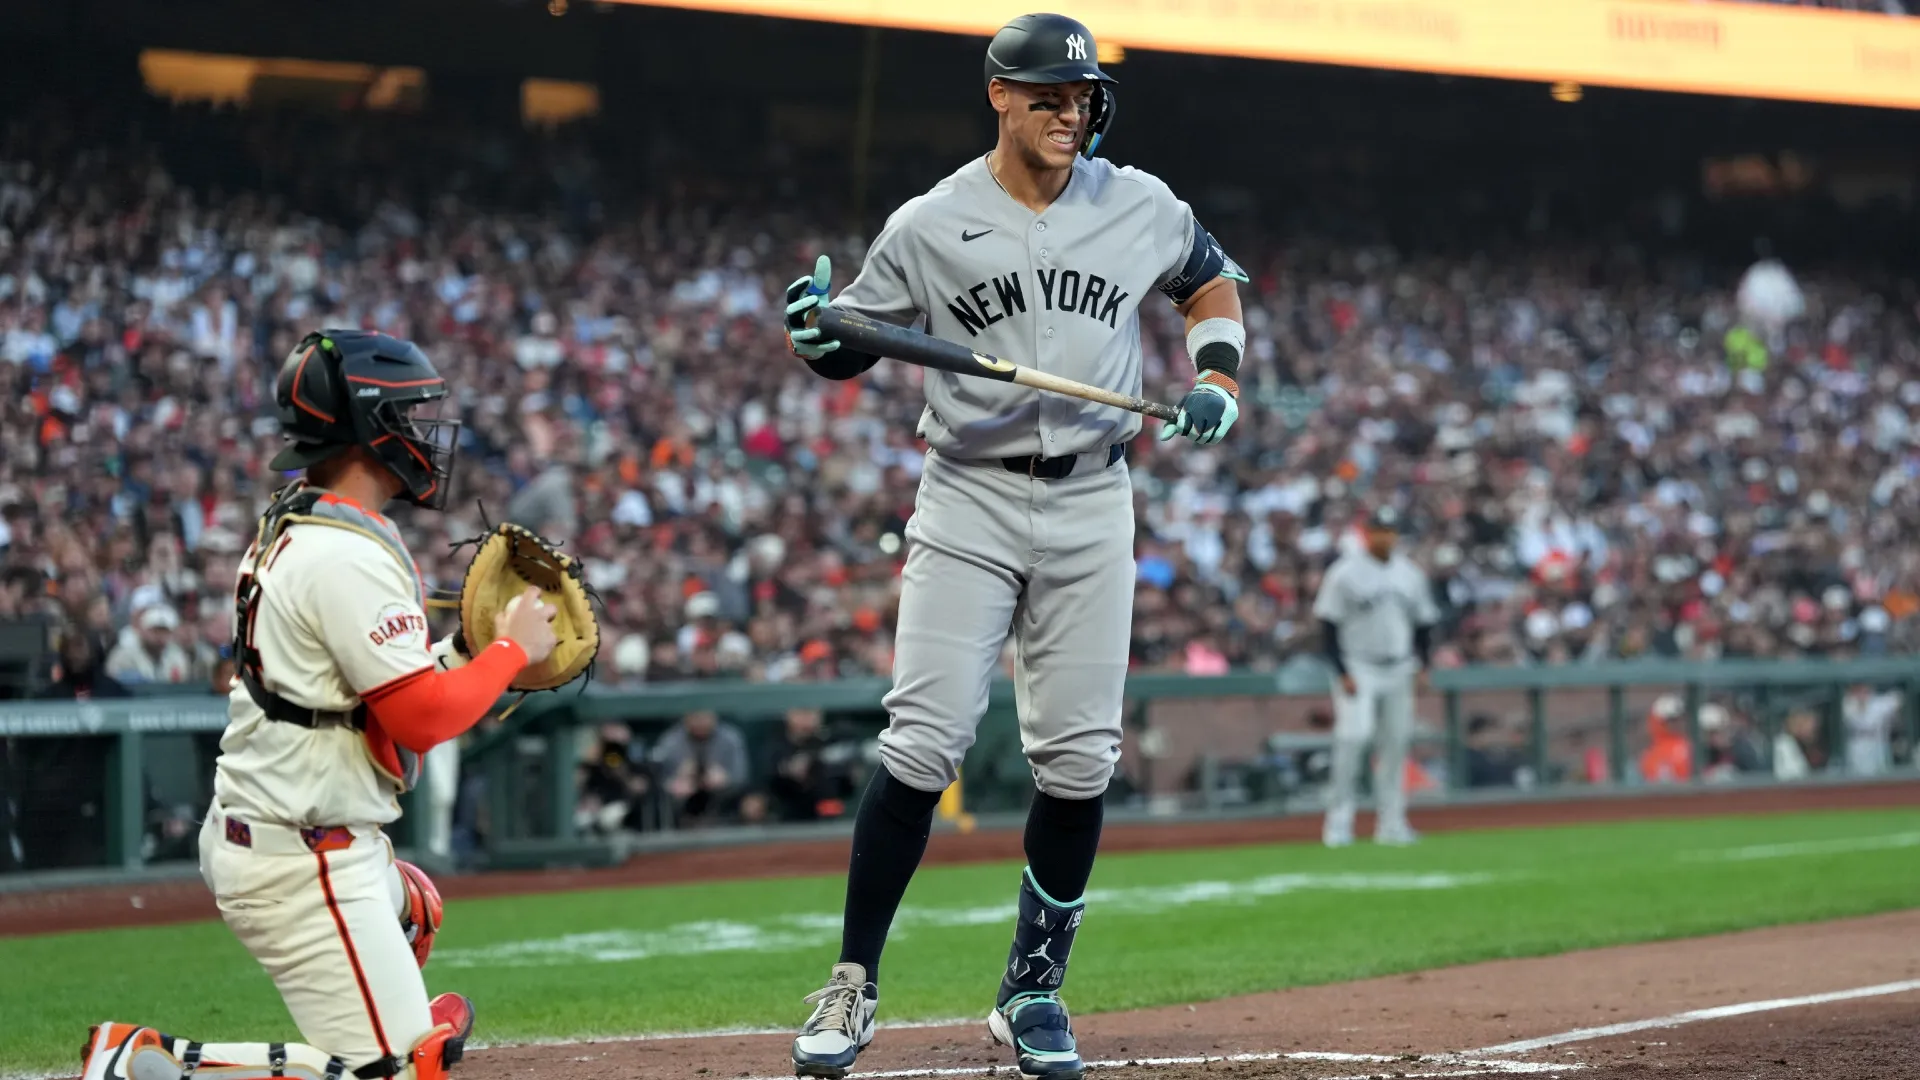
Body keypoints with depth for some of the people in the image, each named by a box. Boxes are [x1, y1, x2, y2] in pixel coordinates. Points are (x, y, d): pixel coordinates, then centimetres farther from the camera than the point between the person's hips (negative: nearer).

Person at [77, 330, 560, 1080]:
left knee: (411, 909, 36)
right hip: (301, 862, -11)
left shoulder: (289, 530, 11)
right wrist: (512, 649, -7)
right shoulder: (350, 555, -19)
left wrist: (466, 649, 8)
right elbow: (422, 717, -21)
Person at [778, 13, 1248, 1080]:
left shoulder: (1141, 207, 3)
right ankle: (855, 984, -3)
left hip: (1091, 510, 2)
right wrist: (817, 331, -18)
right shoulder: (929, 225, -2)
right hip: (969, 503, -2)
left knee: (1079, 759, 1)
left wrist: (1219, 380, 5)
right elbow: (849, 351, 5)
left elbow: (1213, 280, 21)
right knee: (924, 742, -11)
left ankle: (1035, 990, 15)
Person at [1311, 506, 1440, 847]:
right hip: (1357, 670, -5)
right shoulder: (1345, 572, -6)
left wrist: (1423, 666, 4)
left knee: (1395, 743, 5)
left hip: (1398, 673, 5)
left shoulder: (1410, 574, 9)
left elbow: (1423, 623, 16)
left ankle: (1391, 824, 11)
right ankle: (1339, 822, -12)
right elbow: (1329, 626, -7)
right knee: (1351, 739, -15)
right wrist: (1342, 674, -14)